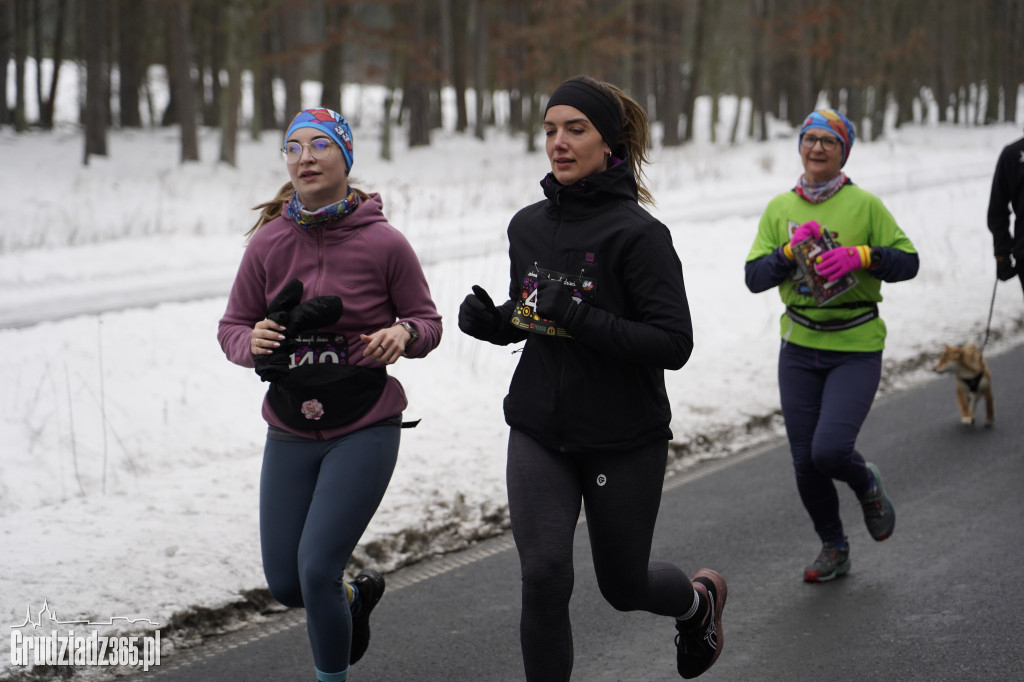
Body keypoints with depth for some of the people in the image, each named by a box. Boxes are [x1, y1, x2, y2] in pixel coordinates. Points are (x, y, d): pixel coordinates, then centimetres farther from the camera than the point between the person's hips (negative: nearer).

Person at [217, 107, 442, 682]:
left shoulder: (384, 243, -9)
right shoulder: (269, 243, -2)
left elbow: (428, 321, 1)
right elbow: (232, 326, 6)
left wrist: (403, 335, -21)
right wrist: (251, 342, -17)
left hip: (365, 430, -3)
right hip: (290, 434, 4)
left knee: (317, 570, -13)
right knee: (285, 584, 8)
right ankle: (356, 597, 43)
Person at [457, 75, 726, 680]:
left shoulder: (638, 233, -15)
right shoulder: (528, 226, 4)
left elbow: (673, 344, -19)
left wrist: (582, 320, -27)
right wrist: (492, 321, -3)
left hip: (625, 440, -4)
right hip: (539, 432, 4)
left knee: (623, 585, 13)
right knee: (544, 577, -11)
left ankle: (699, 598, 47)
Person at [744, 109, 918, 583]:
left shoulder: (864, 204, -4)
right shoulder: (780, 208, 5)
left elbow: (908, 262, -4)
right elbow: (754, 277, 0)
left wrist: (860, 256, -21)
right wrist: (792, 250, -16)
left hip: (856, 348, -4)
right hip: (799, 350, 4)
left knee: (830, 450, -18)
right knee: (805, 461, 5)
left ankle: (867, 486, 18)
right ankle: (834, 548, 28)